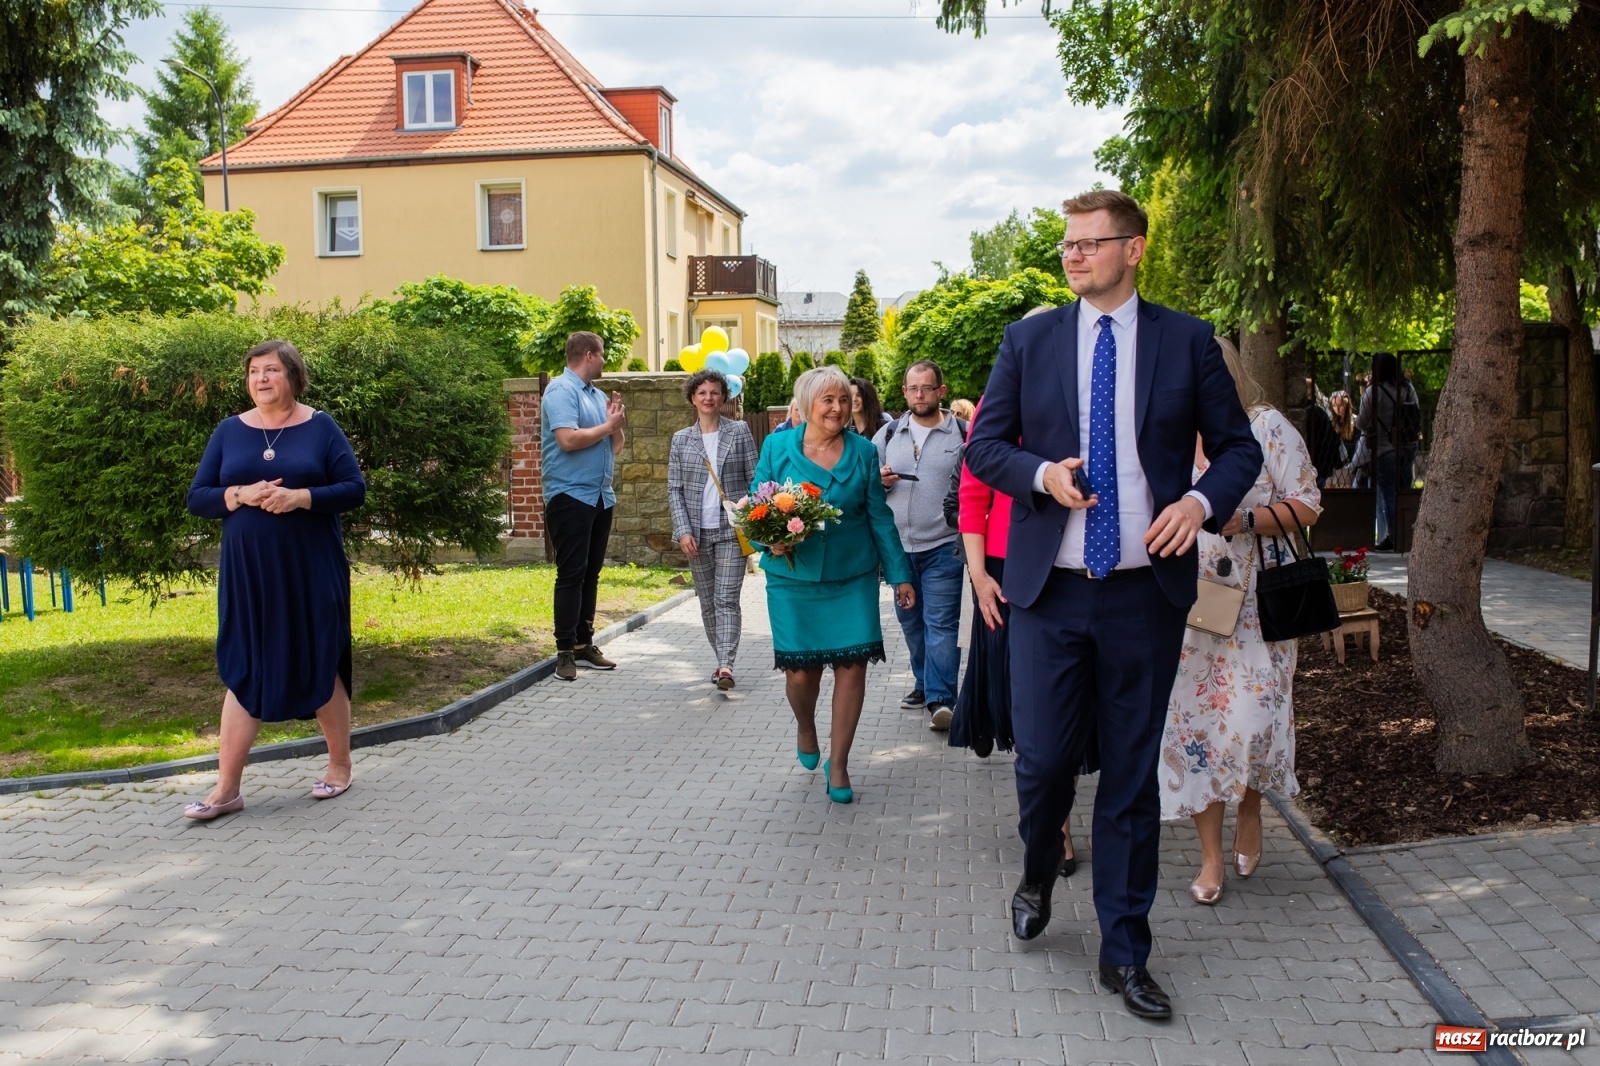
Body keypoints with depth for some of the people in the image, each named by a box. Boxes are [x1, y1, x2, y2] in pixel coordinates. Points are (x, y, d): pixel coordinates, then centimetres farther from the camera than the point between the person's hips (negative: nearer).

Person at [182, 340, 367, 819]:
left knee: (320, 666, 6)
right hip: (247, 573, 2)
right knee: (244, 671, 3)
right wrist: (240, 495, -14)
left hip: (310, 571, -2)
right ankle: (226, 787, 9)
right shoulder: (229, 431, 7)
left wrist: (301, 497, -19)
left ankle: (340, 765, 24)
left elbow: (354, 489, -4)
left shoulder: (320, 427, 1)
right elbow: (196, 499, 5)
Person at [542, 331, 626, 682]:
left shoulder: (597, 394, 16)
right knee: (571, 574, -6)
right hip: (570, 495, -8)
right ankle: (565, 652, -3)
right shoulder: (561, 390, -9)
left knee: (590, 573, 11)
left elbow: (616, 445, 19)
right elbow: (568, 439, -23)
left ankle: (584, 644, 18)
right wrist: (608, 425, -10)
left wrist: (617, 422, -1)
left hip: (601, 496, 8)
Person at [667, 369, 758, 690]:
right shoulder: (681, 439, 7)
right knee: (707, 601, 8)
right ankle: (722, 660, 19)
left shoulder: (739, 431, 2)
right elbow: (674, 489, 5)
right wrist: (683, 530, -6)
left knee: (726, 598, -9)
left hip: (732, 530, -3)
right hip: (697, 531, 3)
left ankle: (725, 665, -16)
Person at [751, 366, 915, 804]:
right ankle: (805, 728, 38)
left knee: (852, 667, -2)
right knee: (801, 671, 3)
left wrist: (899, 574, 7)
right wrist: (770, 540, -15)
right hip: (793, 576, -1)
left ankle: (838, 764, 16)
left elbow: (879, 517, 7)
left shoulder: (863, 451, 2)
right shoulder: (777, 446, 0)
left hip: (853, 577, 1)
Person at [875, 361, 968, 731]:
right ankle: (924, 683, 31)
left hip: (943, 547, -5)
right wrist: (878, 481, -5)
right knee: (910, 621, 15)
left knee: (941, 623, -7)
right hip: (898, 546, 5)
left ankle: (940, 699, -7)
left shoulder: (962, 434, -1)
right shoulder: (888, 434, 9)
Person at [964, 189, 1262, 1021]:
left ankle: (1124, 953, 23)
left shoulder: (1187, 341, 3)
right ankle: (1038, 874, 36)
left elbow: (1238, 446, 7)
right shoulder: (1029, 339, 5)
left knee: (1132, 775, 8)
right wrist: (1042, 472, -15)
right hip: (1049, 588, 0)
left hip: (1147, 590, 0)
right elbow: (983, 445, 6)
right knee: (1042, 759, 1)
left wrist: (1202, 500, -13)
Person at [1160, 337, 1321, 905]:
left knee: (1252, 711, -9)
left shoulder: (1267, 426, -1)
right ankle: (1211, 857, 12)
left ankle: (1250, 811, 25)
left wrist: (1245, 520, -18)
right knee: (1194, 714, 1)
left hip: (1254, 601, -3)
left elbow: (1307, 505, -5)